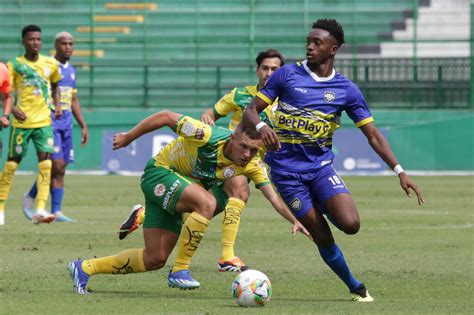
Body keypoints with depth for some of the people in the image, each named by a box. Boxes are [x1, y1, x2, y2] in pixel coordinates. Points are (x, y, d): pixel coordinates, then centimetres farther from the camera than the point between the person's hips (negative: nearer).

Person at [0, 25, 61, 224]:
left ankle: (40, 210, -16)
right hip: (22, 121, -2)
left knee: (45, 162, -11)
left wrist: (57, 106, 9)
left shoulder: (50, 64, 7)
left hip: (44, 122, 2)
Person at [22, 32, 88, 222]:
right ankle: (30, 198, 1)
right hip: (49, 121, -7)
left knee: (60, 170, 3)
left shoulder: (71, 70, 17)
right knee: (57, 165, -15)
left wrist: (83, 126, 20)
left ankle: (56, 212, 3)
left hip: (66, 124, 7)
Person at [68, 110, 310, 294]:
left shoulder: (252, 165, -15)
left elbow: (273, 198, -16)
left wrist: (294, 220, -34)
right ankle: (180, 271, -24)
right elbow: (165, 117, -22)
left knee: (155, 259, 4)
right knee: (207, 203, -33)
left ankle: (84, 268, 17)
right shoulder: (208, 136, -31)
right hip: (159, 172, -7)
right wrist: (128, 138, -13)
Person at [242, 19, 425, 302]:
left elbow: (373, 134, 3)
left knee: (350, 224, -20)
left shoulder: (347, 90, 2)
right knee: (322, 237, -5)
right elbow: (250, 111, 0)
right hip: (287, 170, -1)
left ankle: (327, 208, 15)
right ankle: (355, 287, 16)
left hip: (321, 166, 2)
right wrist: (261, 126, -25)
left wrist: (399, 171, -7)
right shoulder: (288, 75, -2)